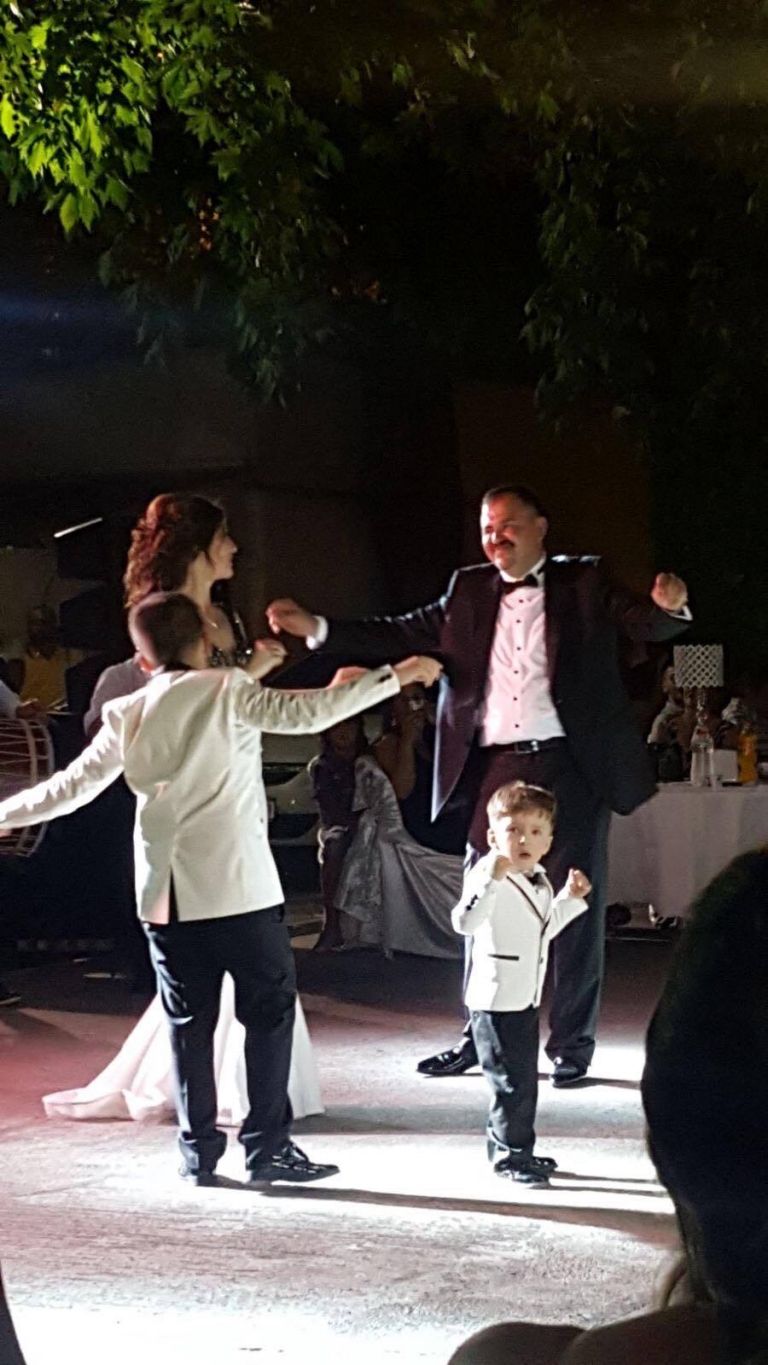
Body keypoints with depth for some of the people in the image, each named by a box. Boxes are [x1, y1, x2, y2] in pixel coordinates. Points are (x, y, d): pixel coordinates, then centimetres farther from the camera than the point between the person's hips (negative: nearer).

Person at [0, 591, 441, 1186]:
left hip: (165, 893, 4)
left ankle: (198, 1151, 11)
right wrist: (394, 677, -14)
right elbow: (306, 712, -16)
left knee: (189, 1020, 10)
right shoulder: (227, 691, -4)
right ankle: (269, 1145, 1)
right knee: (270, 1008, 4)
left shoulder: (128, 713, 8)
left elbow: (74, 785, 13)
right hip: (238, 885, -4)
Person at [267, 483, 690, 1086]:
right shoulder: (470, 590, 11)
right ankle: (482, 1038, 20)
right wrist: (316, 627, 0)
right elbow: (402, 634, 9)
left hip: (570, 766, -3)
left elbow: (645, 624, -10)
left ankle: (572, 1044, 13)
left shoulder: (583, 582, 2)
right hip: (497, 769, 3)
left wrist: (669, 606, -35)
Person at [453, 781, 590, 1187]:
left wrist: (569, 898, 16)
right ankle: (510, 1154, 8)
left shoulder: (539, 881, 10)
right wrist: (493, 877, -45)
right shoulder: (487, 877, -19)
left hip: (527, 999, 9)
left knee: (525, 1078, 17)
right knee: (513, 1081, -4)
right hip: (495, 1001, -9)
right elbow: (465, 922, -36)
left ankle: (509, 1148, 29)